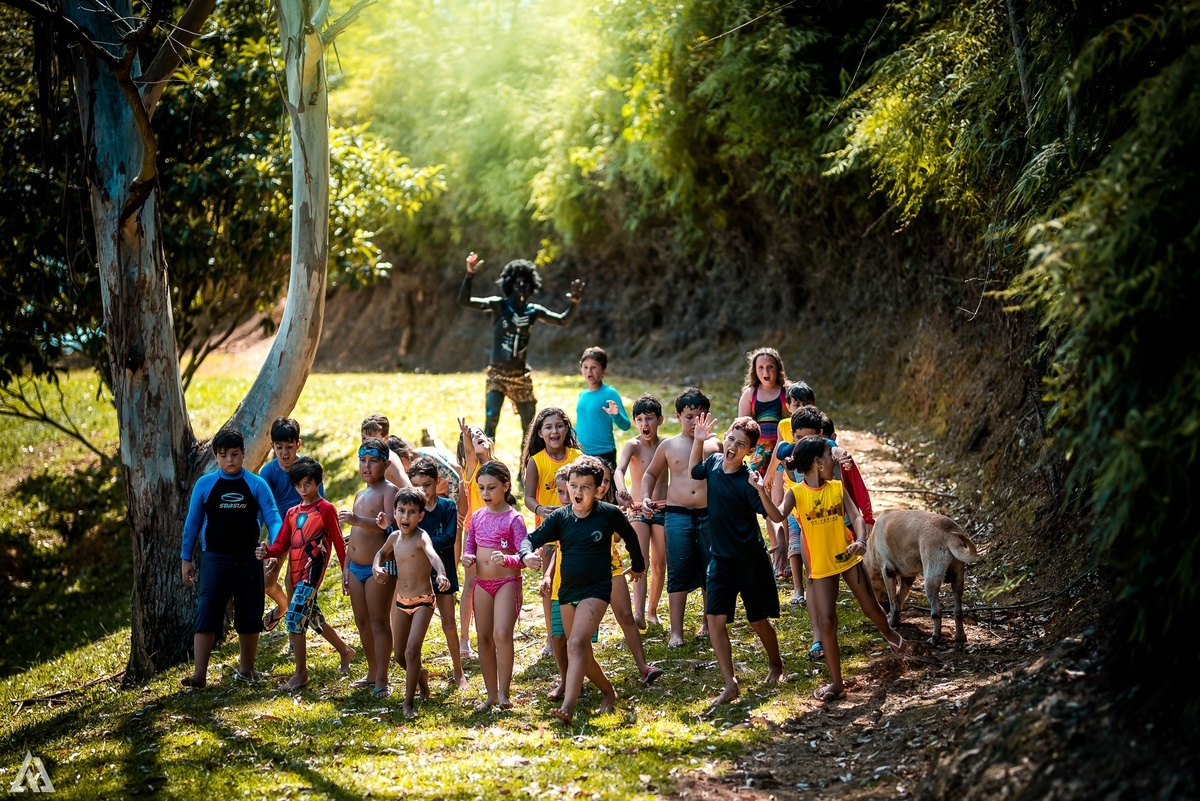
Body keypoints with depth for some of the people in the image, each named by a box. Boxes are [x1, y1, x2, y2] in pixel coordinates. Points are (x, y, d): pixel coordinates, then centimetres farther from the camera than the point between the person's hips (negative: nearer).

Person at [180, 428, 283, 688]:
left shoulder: (257, 485, 0)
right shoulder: (205, 485, 1)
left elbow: (273, 520, -4)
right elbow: (193, 522, 8)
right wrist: (186, 558, 7)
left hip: (249, 559, 1)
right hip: (215, 559, -1)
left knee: (249, 616, 10)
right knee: (206, 614, -11)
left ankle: (247, 668, 26)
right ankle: (199, 674, -13)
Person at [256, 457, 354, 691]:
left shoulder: (326, 509, -5)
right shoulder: (292, 512, 14)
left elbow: (339, 543, -4)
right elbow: (281, 545, 9)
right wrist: (267, 552, -12)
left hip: (311, 573, -7)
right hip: (295, 573, 7)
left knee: (294, 618, -16)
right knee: (313, 618, 18)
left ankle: (301, 673, -8)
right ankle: (345, 652, 39)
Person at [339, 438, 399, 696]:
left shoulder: (389, 491, -8)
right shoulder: (360, 495, 19)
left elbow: (389, 525, -24)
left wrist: (358, 520, -37)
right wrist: (346, 567, 21)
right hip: (356, 567, 8)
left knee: (379, 622, -5)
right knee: (362, 622, 12)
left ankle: (381, 680, 0)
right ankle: (372, 673, 23)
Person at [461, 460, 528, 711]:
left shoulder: (513, 518, -9)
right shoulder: (477, 517, 7)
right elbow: (469, 547, 16)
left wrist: (506, 559, -33)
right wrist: (467, 558, -7)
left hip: (507, 582, -6)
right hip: (482, 583, 6)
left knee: (502, 634, -18)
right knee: (484, 637, 7)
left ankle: (504, 693, -13)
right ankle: (491, 694, 15)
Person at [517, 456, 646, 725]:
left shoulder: (609, 514, -8)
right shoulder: (560, 517, 0)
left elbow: (630, 537, 11)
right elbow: (532, 539, -1)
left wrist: (637, 565, 25)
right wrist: (527, 555, -24)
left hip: (596, 589, -5)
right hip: (567, 590, 5)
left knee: (577, 644, -23)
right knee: (582, 652, 15)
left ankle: (568, 707, -31)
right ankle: (608, 692, 38)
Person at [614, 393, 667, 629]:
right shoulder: (632, 445, -10)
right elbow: (619, 470, -29)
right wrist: (620, 490, -47)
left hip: (663, 509, 3)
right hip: (639, 510, -3)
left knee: (659, 565, 8)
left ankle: (652, 612, 24)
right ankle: (638, 614, -28)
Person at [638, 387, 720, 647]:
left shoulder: (713, 445, 6)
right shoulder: (669, 446, 6)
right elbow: (651, 474, 20)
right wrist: (646, 497, 6)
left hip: (708, 515, 1)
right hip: (677, 515, -1)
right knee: (678, 572, -5)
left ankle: (708, 621, 26)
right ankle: (676, 631, -4)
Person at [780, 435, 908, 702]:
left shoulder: (837, 487, -3)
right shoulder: (796, 493, -13)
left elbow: (856, 517, -11)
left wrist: (861, 541, -31)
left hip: (849, 558, 3)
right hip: (821, 566, -2)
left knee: (871, 608, 14)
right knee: (826, 622, -4)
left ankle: (890, 635, 48)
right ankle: (836, 682, 7)